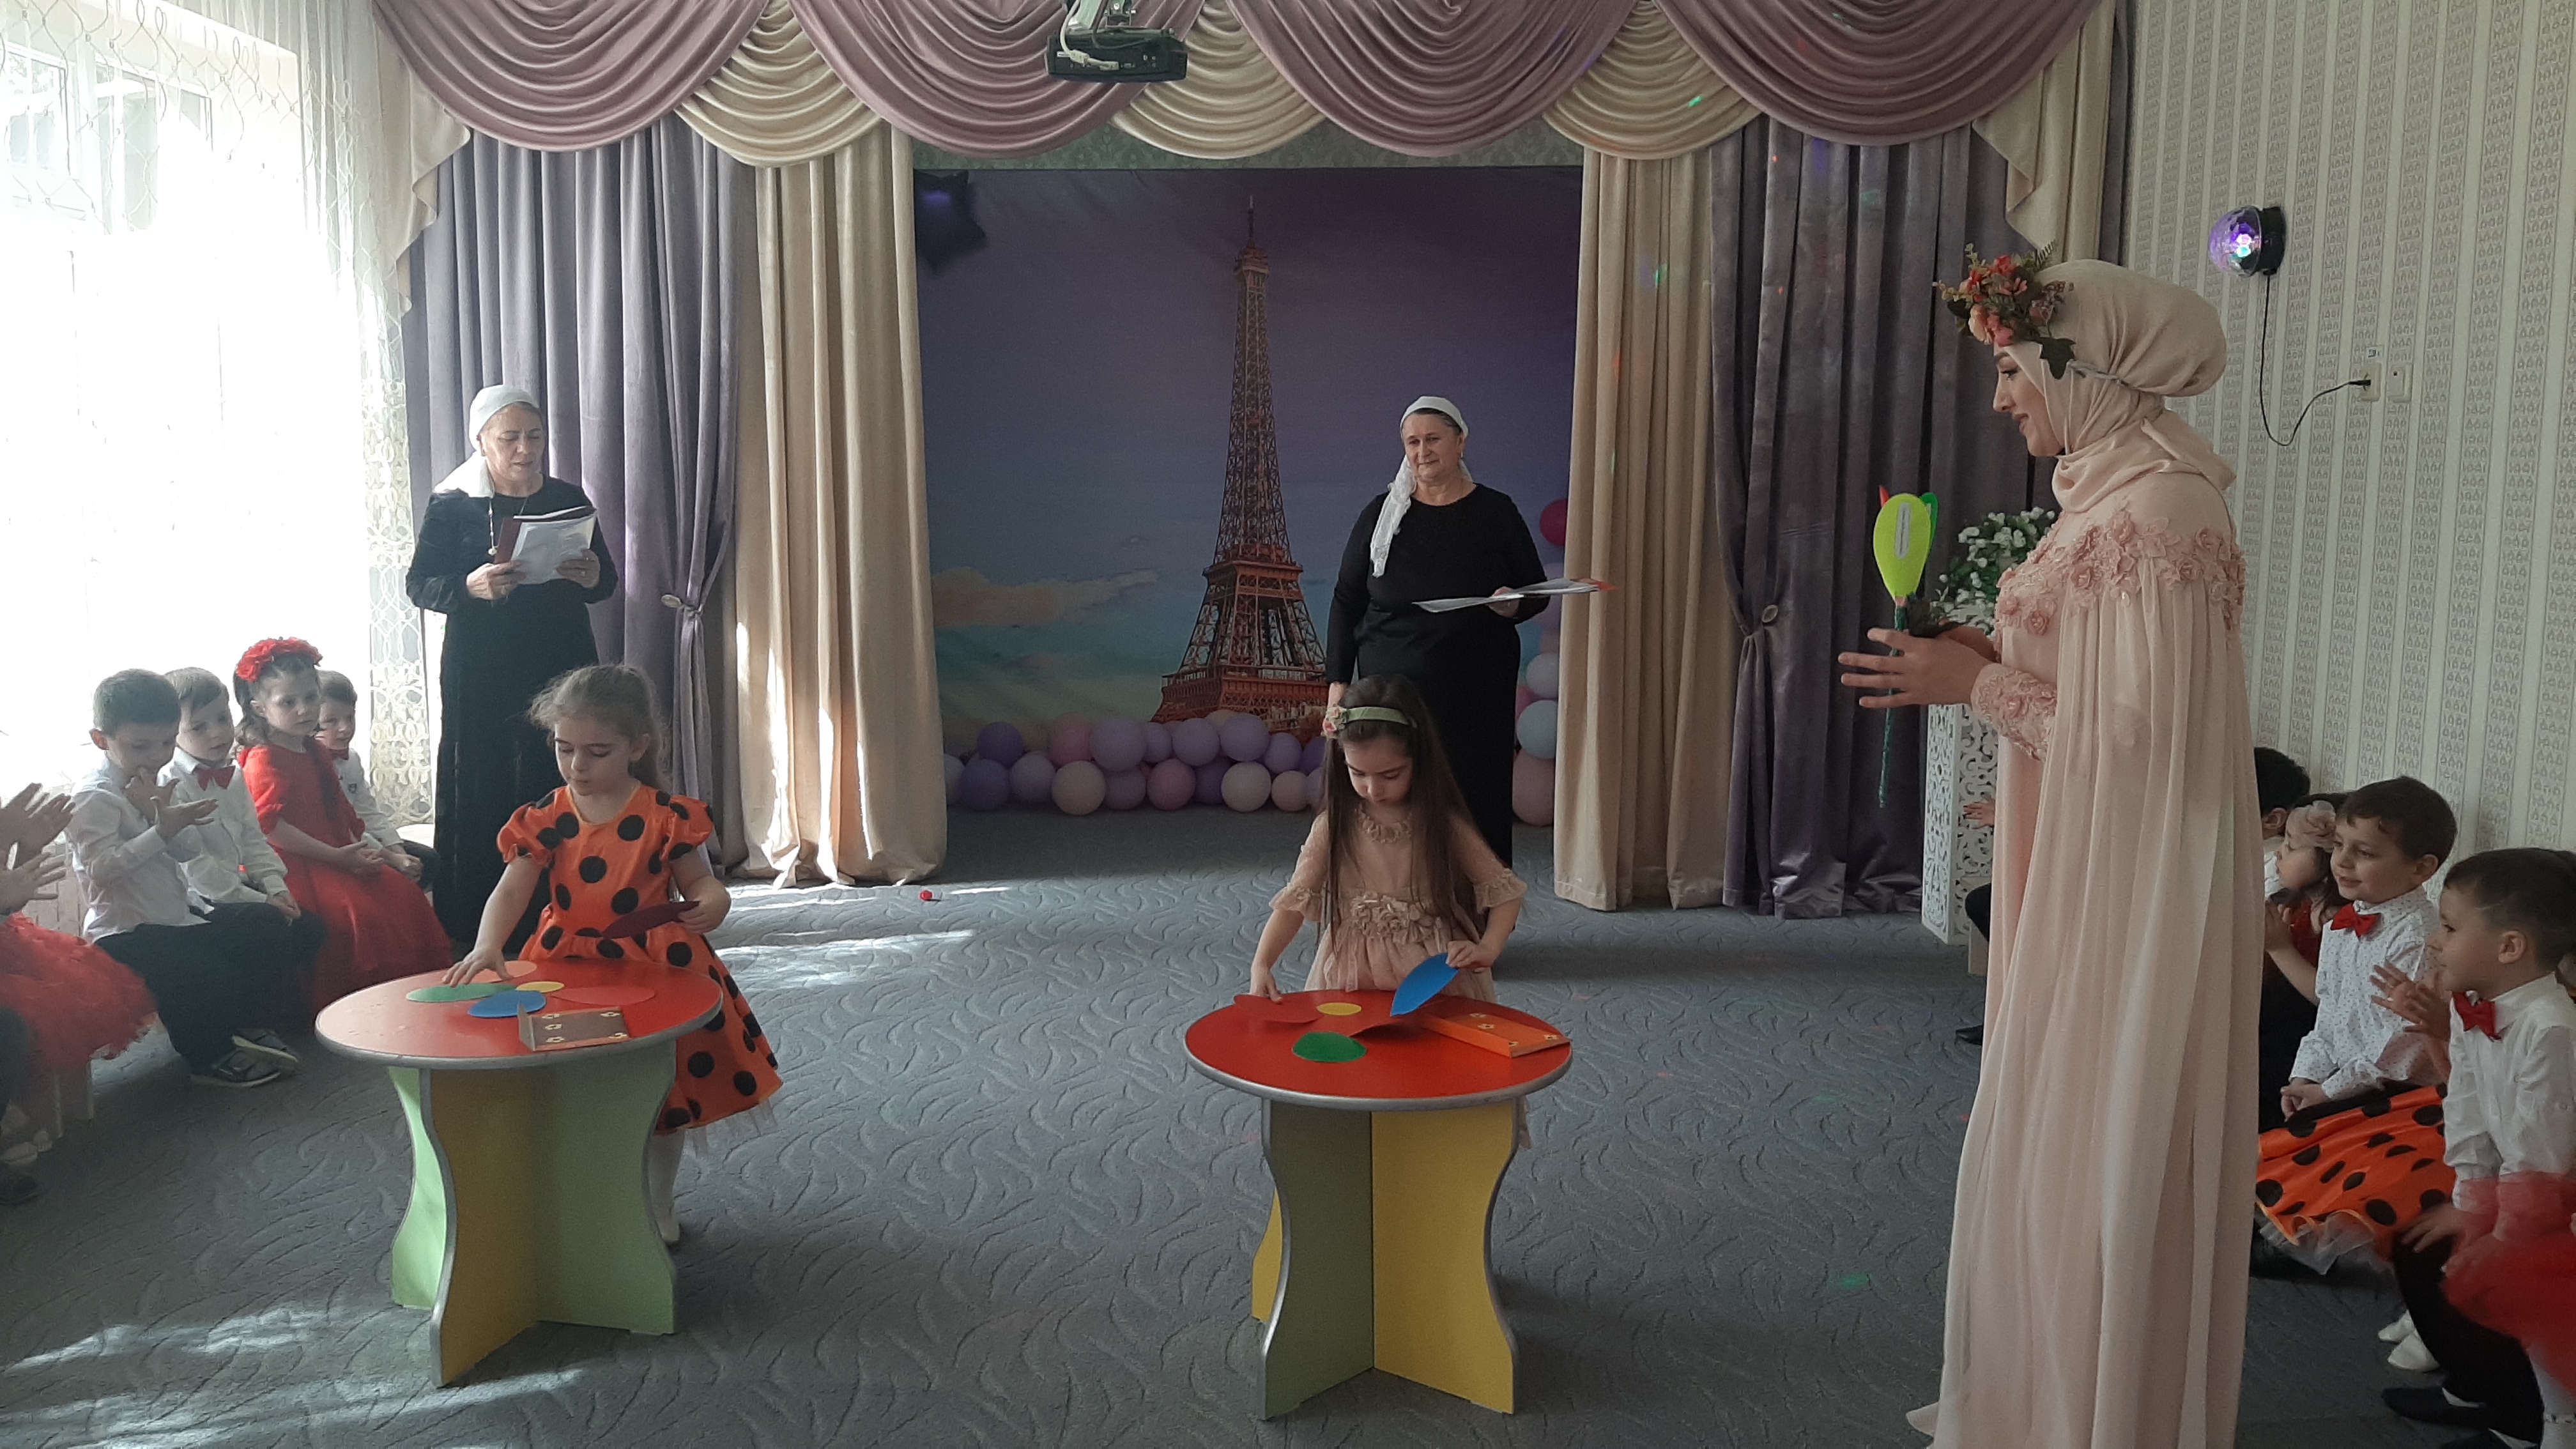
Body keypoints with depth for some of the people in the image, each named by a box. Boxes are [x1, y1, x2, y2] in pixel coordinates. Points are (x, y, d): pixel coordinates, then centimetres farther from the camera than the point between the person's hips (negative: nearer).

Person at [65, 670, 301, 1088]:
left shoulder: (149, 787, 14)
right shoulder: (94, 798, -13)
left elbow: (187, 850, 6)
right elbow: (102, 866, -23)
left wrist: (161, 811, -11)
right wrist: (163, 830, -26)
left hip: (177, 919, 9)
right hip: (127, 930, -9)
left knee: (268, 966, 3)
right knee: (211, 979, -27)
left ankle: (241, 1029, 23)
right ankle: (209, 1058, -5)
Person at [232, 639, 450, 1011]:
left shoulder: (313, 752, 17)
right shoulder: (263, 761, -11)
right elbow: (269, 827, -21)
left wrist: (359, 849, 4)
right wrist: (338, 857, -21)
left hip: (337, 855, 9)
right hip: (294, 865, -9)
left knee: (401, 894, -3)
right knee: (356, 909, -27)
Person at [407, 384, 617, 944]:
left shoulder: (567, 499, 8)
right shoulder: (451, 505, 0)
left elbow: (608, 581, 9)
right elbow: (420, 585, -4)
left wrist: (592, 577, -15)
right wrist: (472, 586, -24)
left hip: (560, 666, 2)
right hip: (480, 675, -2)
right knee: (481, 794, -3)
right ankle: (476, 933, 3)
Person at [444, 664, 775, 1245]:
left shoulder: (667, 816, -9)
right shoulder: (545, 821, -5)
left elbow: (697, 881, -2)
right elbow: (511, 891, -12)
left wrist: (714, 899, -26)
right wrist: (488, 944, -31)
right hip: (569, 969, 1)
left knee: (664, 1093, 10)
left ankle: (657, 1205, 30)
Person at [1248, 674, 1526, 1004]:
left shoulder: (1443, 825, -5)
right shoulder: (1335, 826, -1)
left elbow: (1504, 892, 1)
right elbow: (1294, 902, -1)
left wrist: (1487, 950, -16)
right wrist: (1261, 965, -15)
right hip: (1352, 975, 1)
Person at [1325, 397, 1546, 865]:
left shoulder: (1496, 512, 4)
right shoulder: (1382, 513, 6)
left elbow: (1537, 592, 10)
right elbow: (1346, 600, 8)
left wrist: (1515, 606, -14)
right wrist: (1338, 681, 2)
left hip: (1477, 694, 0)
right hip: (1393, 688, 1)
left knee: (1477, 800, -2)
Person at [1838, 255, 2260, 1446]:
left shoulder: (2155, 511, -19)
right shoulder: (2114, 496, 11)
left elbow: (2141, 731, -23)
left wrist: (1981, 689, -14)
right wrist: (1997, 659, 6)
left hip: (2125, 898, -10)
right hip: (2084, 884, 10)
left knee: (2097, 1163, 2)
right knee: (2059, 1143, 18)